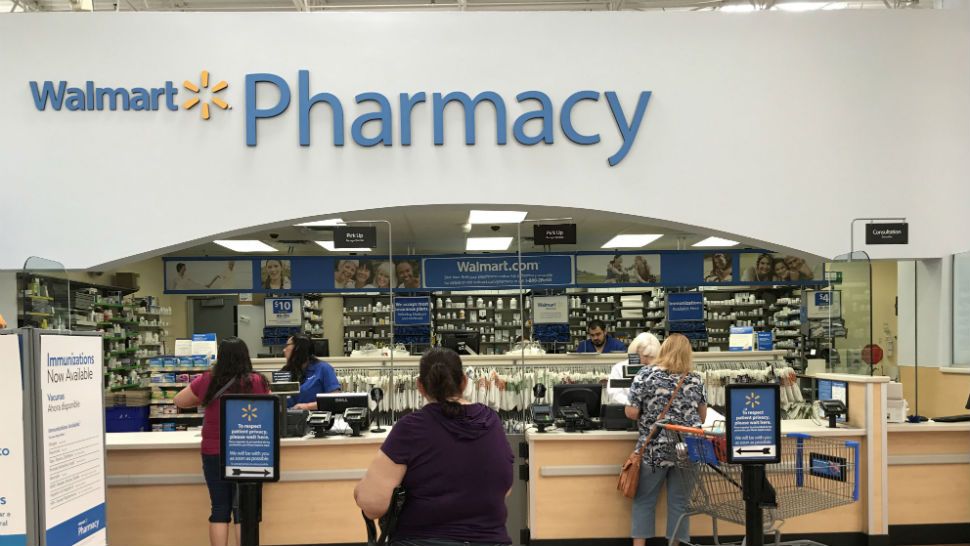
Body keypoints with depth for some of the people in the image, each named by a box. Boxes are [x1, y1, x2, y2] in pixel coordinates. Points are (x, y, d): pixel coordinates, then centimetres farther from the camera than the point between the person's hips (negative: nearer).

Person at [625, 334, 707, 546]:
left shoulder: (646, 374, -6)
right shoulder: (695, 380, 4)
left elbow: (632, 413, -7)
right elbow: (702, 417, 13)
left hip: (654, 448, -2)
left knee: (644, 499, 10)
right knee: (679, 502, 10)